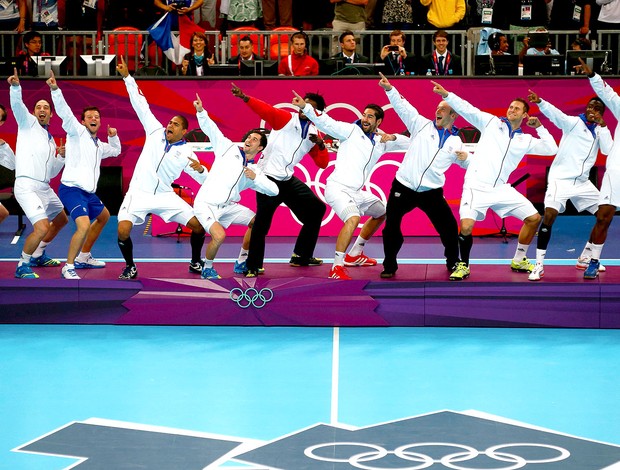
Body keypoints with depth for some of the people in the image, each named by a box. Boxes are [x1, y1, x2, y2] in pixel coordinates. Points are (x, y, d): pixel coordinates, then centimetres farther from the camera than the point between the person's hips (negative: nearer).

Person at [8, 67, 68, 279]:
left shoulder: (50, 140, 22)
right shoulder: (28, 123, 4)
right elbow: (17, 105, -16)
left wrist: (61, 157, 7)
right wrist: (15, 86, -33)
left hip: (44, 188, 9)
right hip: (27, 187, -9)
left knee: (61, 220, 24)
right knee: (42, 228, -22)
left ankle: (37, 256, 38)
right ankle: (22, 266, -5)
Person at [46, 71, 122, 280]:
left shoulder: (99, 145, 19)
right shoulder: (77, 132, -4)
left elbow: (115, 151, 39)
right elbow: (64, 112, -18)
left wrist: (113, 136, 22)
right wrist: (55, 90, -30)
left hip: (88, 192, 10)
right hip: (72, 189, -10)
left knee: (103, 216, 29)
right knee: (84, 225, -28)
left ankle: (83, 257, 36)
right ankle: (68, 267, -14)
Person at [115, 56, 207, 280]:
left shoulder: (186, 152, 0)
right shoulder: (155, 131, 2)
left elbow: (204, 179, 1)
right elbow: (141, 105, 1)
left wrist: (200, 169, -22)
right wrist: (127, 77, -3)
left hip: (165, 195, 1)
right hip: (138, 194, -1)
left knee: (198, 224, -8)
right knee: (123, 231, -22)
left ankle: (196, 263, 16)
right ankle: (130, 267, 3)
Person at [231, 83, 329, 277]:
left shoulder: (314, 133, 11)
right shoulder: (286, 119, -5)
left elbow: (323, 163, 12)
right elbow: (266, 110, -22)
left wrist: (321, 145, -7)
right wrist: (245, 98, -39)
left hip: (288, 180, 7)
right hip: (268, 178, -7)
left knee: (317, 209, 13)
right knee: (262, 223, -15)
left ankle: (301, 256, 24)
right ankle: (252, 266, -7)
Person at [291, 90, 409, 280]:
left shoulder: (381, 141, 11)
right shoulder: (351, 130, -6)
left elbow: (407, 143, 10)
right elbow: (326, 123, -15)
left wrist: (393, 137, -11)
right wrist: (305, 107, -27)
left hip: (357, 192, 8)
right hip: (338, 188, -8)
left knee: (381, 213, 26)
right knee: (353, 219, -32)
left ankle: (354, 254, 36)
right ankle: (337, 268, -28)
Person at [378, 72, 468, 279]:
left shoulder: (455, 142, 9)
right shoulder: (422, 125, 4)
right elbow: (403, 107, -5)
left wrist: (466, 158, -12)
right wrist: (389, 89, -19)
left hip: (432, 191, 1)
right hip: (404, 187, -1)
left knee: (449, 227, -2)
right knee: (391, 227, 0)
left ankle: (453, 263, 20)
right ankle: (389, 266, 15)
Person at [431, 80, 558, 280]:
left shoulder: (526, 140, 14)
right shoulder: (492, 123, 6)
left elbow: (551, 149, 12)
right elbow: (467, 109, -3)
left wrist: (539, 127, 7)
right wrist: (446, 95, -15)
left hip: (501, 189, 5)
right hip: (476, 187, -5)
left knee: (534, 218, 2)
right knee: (466, 227, -24)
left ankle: (518, 261, 20)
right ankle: (463, 266, 0)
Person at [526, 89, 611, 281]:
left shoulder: (600, 131, 10)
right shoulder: (573, 123, -5)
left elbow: (607, 149, -6)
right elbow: (555, 114, -23)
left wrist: (602, 125, -11)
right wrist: (539, 102, -41)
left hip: (582, 182, 6)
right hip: (561, 179, -6)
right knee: (549, 216, -23)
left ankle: (585, 258, 19)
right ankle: (539, 265, -17)